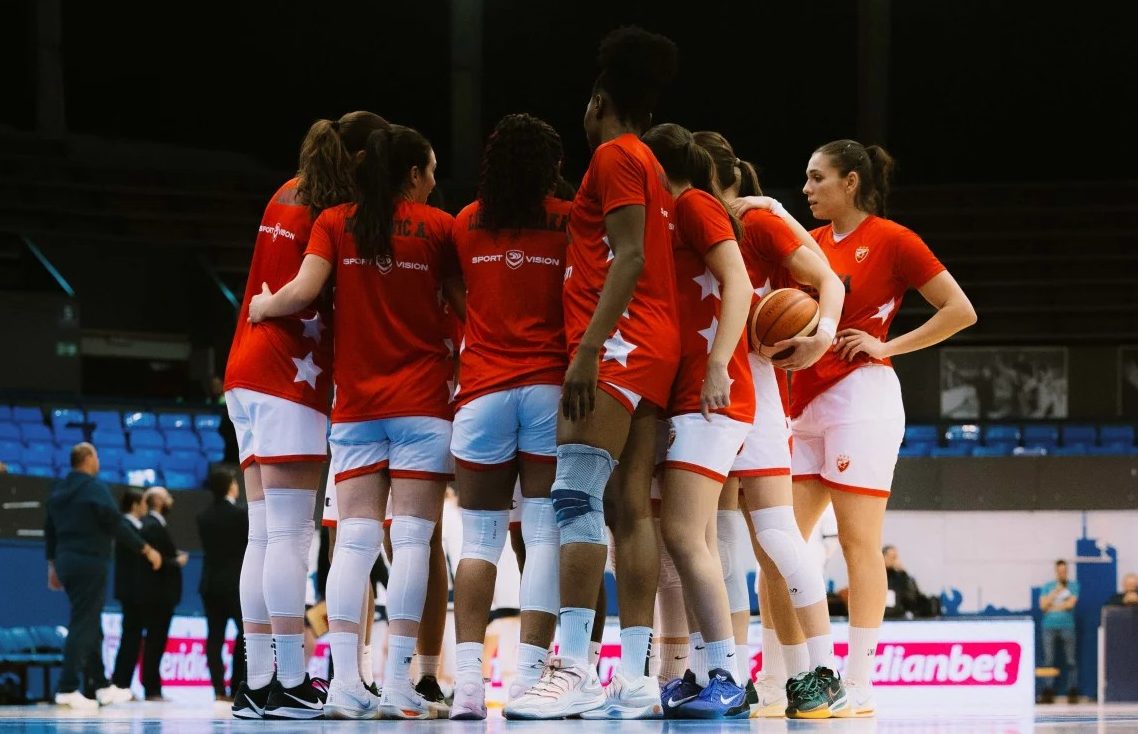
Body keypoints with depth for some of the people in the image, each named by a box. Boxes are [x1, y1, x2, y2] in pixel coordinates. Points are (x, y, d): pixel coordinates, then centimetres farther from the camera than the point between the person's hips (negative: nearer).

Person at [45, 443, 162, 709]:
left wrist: (53, 563, 23)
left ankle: (102, 686, 21)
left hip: (66, 561, 8)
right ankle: (67, 688, -13)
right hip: (90, 563, -8)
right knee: (83, 625, -7)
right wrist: (146, 549, -9)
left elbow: (49, 528, 16)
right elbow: (116, 524, -16)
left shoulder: (58, 490, 12)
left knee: (91, 626, 16)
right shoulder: (95, 488, -12)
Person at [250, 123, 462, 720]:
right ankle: (397, 684, -10)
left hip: (355, 402, 3)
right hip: (421, 401, -2)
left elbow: (302, 291, -6)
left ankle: (344, 680, -9)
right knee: (412, 537, -4)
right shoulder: (437, 227, 1)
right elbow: (465, 306, 4)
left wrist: (260, 306, 12)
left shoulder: (336, 223, 5)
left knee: (354, 538, 0)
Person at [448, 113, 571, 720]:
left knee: (479, 538, 4)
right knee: (545, 534, -2)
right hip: (551, 386, -2)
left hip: (482, 391, 2)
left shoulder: (467, 224, 8)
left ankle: (467, 679, -8)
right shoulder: (569, 222, 1)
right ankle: (528, 676, -11)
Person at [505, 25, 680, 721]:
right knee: (629, 509, 4)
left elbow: (628, 258, -16)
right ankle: (636, 679, 0)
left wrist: (588, 347, -23)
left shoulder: (614, 155, -4)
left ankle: (574, 668, -29)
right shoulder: (650, 166, 24)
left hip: (620, 336, -10)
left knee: (576, 494, -18)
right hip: (653, 349, 10)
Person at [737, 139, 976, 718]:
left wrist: (888, 346, -8)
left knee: (857, 540, -9)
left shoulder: (891, 240, -2)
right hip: (807, 405, 8)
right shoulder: (811, 243, 17)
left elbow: (961, 311, -4)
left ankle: (858, 686, -9)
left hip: (861, 397, -8)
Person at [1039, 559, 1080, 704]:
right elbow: (1043, 605, 0)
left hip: (1067, 626, -2)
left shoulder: (1073, 585, 5)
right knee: (1048, 661, 0)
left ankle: (1073, 693, -1)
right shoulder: (1048, 586, 12)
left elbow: (1071, 604, -7)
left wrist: (1052, 607, -2)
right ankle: (1048, 693, 1)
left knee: (1071, 661, -3)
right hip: (1049, 627, 2)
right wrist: (1056, 591, -6)